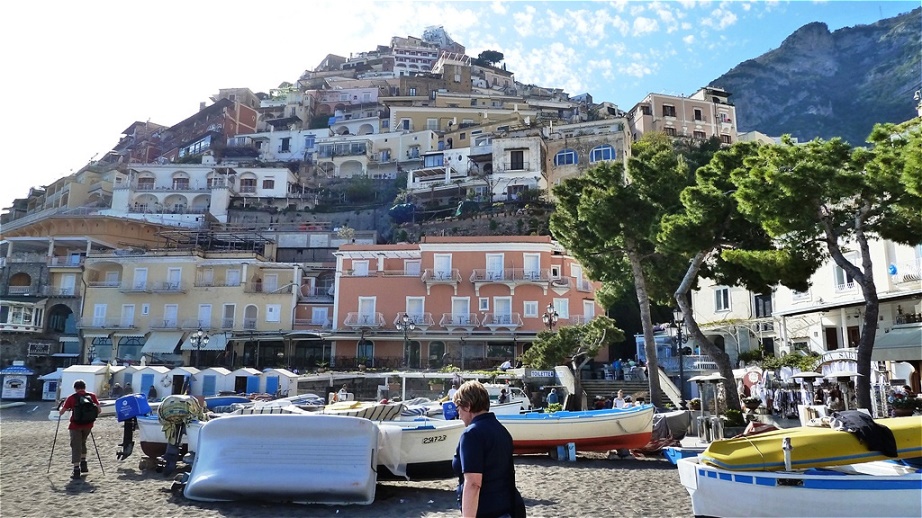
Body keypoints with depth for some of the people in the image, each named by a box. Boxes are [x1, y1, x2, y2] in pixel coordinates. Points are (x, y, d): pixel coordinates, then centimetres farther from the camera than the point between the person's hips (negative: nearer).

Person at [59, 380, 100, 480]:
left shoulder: (71, 398, -3)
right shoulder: (92, 396, 2)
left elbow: (61, 412, 0)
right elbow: (98, 410, 0)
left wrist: (60, 410, 22)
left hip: (75, 425, -3)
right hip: (88, 425, 3)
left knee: (76, 447, 2)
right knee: (82, 443, 25)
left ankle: (76, 471, -6)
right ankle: (83, 465, 24)